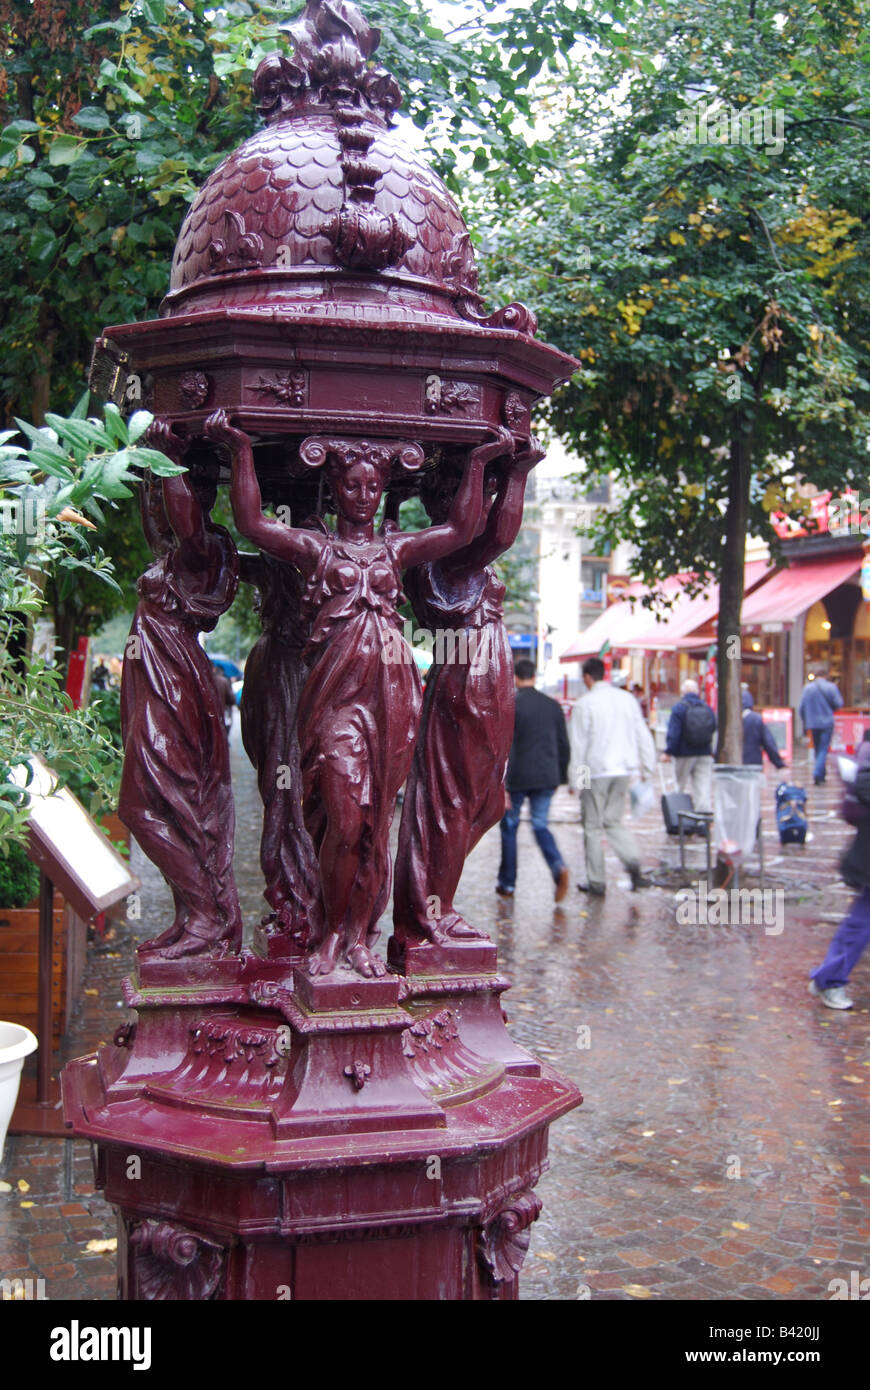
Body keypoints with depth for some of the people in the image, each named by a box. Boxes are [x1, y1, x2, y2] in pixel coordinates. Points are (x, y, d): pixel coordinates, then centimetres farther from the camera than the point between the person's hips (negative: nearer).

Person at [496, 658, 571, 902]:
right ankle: (558, 867, -14)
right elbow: (564, 746, 8)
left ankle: (507, 883, 18)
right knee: (540, 825, 12)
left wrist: (502, 786, -13)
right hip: (547, 777, 4)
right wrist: (561, 777, 17)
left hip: (517, 778, -4)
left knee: (509, 827, 11)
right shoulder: (553, 705, 6)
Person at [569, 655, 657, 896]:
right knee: (613, 821, 16)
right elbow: (643, 736, 8)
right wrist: (647, 768, 16)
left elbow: (579, 745, -9)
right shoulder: (628, 699, 6)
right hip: (624, 769, 5)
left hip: (596, 771, -5)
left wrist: (577, 780, -3)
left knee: (592, 826, 6)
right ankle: (633, 861, -8)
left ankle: (596, 883, 9)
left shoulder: (584, 705, -9)